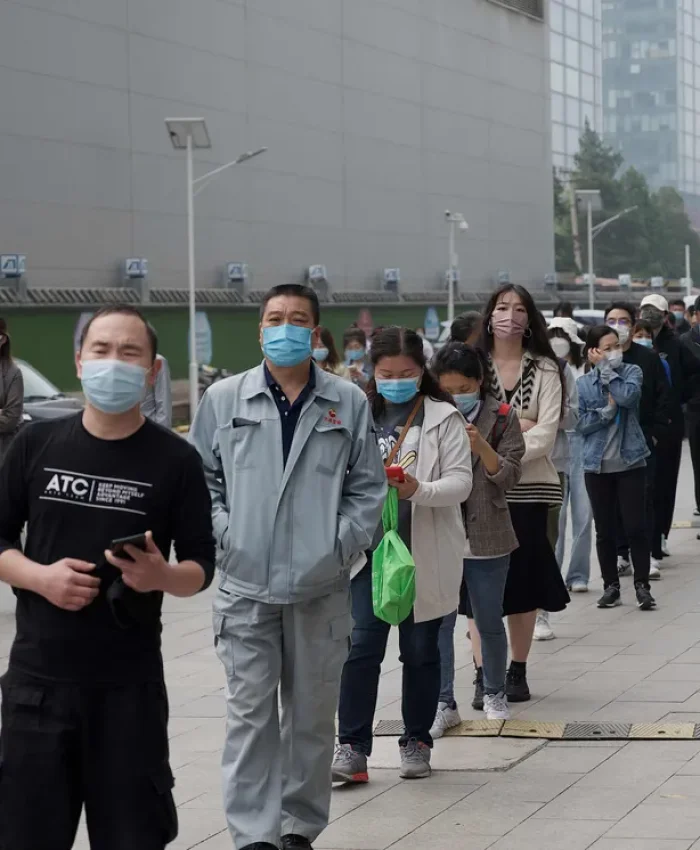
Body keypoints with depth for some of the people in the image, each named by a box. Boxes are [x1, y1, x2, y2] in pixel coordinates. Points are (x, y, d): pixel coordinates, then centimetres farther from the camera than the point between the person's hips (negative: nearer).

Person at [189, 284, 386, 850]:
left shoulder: (348, 403, 5)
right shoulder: (224, 399, 5)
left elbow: (368, 486, 8)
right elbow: (200, 476, 10)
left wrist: (342, 543, -4)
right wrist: (223, 533, -3)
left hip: (321, 586, 1)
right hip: (246, 584, -1)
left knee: (314, 714, 8)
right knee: (251, 712, -3)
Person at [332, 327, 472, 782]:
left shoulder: (443, 418, -1)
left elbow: (461, 482, -8)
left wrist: (419, 489, -24)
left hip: (424, 552, -1)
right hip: (370, 548, 1)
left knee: (420, 650, 10)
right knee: (362, 647, -5)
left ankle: (416, 742, 21)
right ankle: (352, 746, -2)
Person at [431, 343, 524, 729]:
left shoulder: (501, 418, -1)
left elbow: (509, 476, -6)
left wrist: (481, 446, -22)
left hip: (486, 538, -1)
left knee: (489, 623, 11)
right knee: (439, 623, 1)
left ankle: (494, 694, 28)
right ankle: (443, 702, 9)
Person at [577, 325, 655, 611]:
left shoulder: (632, 372, 0)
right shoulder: (583, 384, 2)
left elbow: (628, 396, -20)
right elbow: (581, 423, -3)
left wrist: (607, 370, -13)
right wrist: (606, 410, -16)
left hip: (630, 461, -1)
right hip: (597, 465, 1)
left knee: (635, 526, -3)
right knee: (604, 530, 8)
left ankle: (641, 585, 6)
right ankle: (611, 585, 18)